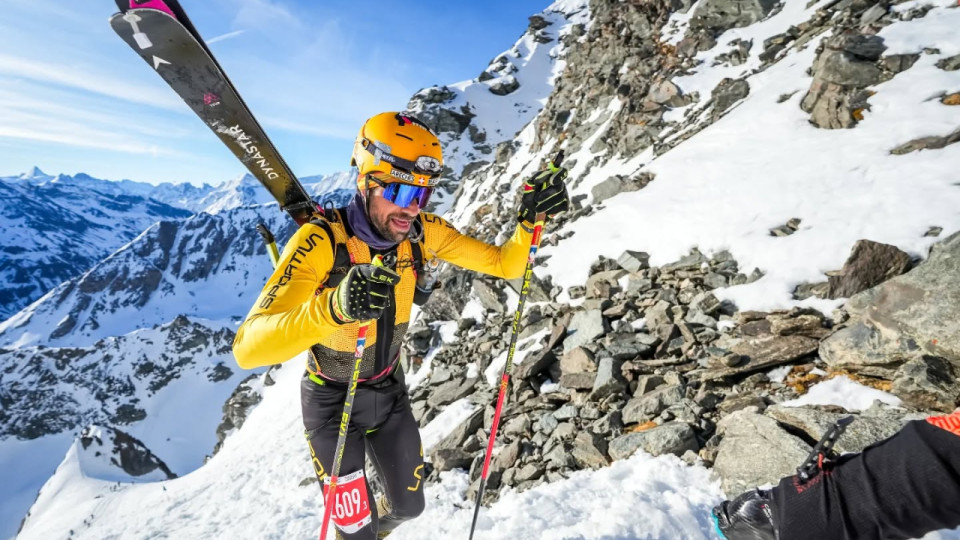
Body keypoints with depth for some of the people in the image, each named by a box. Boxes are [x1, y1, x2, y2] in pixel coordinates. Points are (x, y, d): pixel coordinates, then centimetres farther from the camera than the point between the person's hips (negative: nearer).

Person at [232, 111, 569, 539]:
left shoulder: (423, 233, -17)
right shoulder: (320, 242, -32)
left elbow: (503, 265, -9)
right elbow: (248, 347, -40)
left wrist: (529, 220, -29)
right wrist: (334, 306, -59)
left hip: (390, 391, 4)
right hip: (332, 402, -4)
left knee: (409, 506, 20)